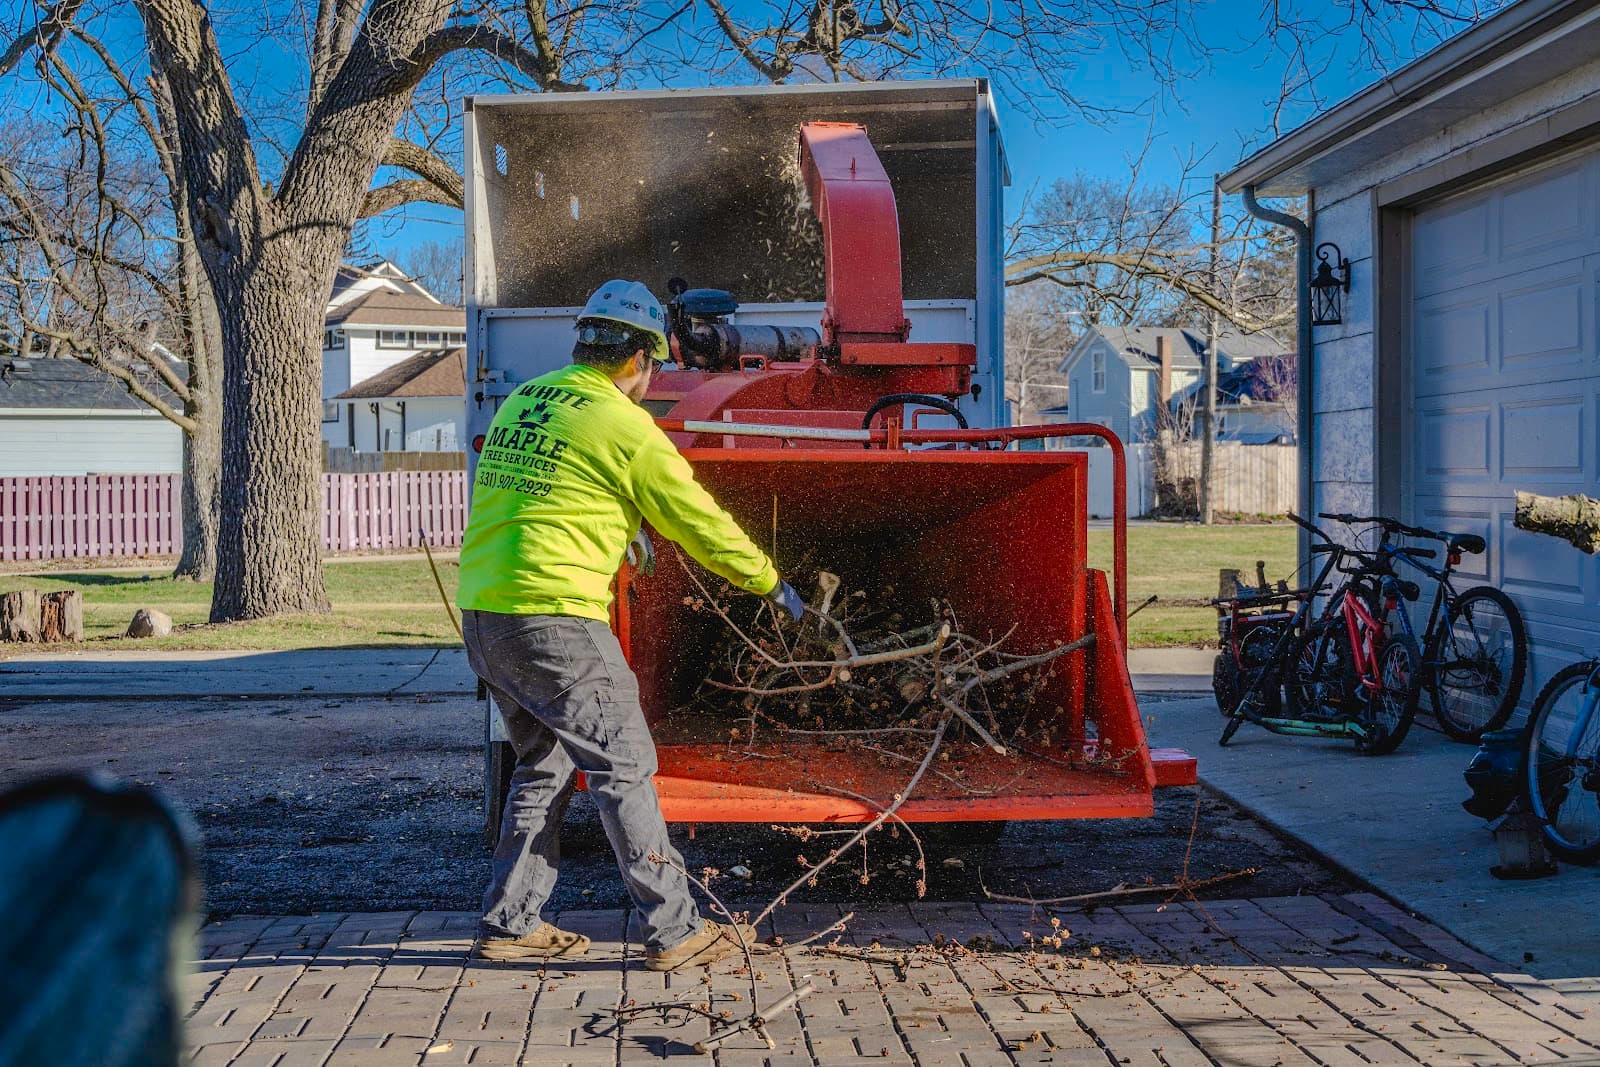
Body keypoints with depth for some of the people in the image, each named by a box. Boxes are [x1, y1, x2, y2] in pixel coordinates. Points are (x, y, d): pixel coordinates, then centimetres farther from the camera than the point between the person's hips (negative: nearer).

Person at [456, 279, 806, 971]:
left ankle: (509, 925, 22)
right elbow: (701, 523, 0)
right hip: (554, 620, -8)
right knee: (623, 765, 0)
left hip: (481, 612, 8)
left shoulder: (522, 401, 15)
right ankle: (673, 932, 4)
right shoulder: (625, 427, -8)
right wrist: (771, 583, 14)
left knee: (546, 763, 19)